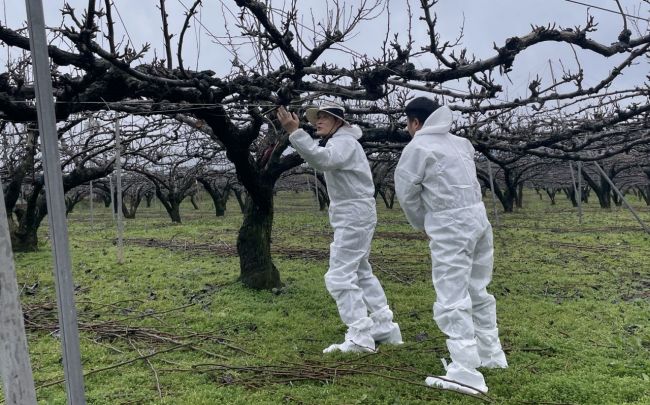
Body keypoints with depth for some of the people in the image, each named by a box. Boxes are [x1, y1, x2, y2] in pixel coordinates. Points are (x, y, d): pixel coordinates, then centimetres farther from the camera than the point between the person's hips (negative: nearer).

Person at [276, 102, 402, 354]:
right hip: (353, 217, 11)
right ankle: (385, 328, 25)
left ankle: (360, 338, -7)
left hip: (354, 217, -11)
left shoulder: (345, 142, -15)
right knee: (361, 273, 17)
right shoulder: (338, 142, 21)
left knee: (340, 277, -11)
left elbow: (322, 160, -37)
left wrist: (294, 132, -42)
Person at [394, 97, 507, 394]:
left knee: (452, 299, -6)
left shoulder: (418, 146, -6)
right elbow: (463, 185, 16)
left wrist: (422, 225, 12)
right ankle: (491, 354, 31)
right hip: (478, 217, 8)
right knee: (477, 290, 19)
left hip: (451, 226, -8)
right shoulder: (459, 142, 16)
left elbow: (406, 192, -2)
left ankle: (466, 372, -8)